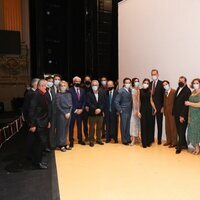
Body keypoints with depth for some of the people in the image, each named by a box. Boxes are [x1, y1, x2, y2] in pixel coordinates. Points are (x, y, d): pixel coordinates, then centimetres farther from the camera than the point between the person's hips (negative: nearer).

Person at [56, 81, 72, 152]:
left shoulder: (68, 94, 9)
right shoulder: (58, 95, -5)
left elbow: (71, 105, 9)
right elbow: (58, 106, -8)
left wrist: (69, 112, -5)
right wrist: (65, 113, -11)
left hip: (68, 113, 5)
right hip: (61, 114, -5)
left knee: (66, 130, 10)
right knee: (61, 130, 1)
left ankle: (65, 144, 20)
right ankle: (61, 145, 11)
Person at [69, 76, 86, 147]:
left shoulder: (82, 90, 9)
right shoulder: (70, 90, -5)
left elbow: (84, 101, 8)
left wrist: (81, 109, -5)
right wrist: (75, 110, -12)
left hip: (80, 111, 4)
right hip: (72, 111, -4)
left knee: (80, 126, 11)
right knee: (71, 126, 4)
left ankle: (80, 139, 23)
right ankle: (71, 141, 14)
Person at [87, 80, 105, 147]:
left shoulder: (101, 93, 8)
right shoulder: (89, 94, -3)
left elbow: (103, 103, 2)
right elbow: (89, 103, -12)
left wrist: (100, 109, -14)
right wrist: (95, 109, -21)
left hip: (100, 113, 3)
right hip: (92, 114, -3)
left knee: (99, 127, 12)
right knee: (92, 128, 4)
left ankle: (99, 139, 25)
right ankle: (91, 140, 14)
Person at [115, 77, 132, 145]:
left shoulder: (130, 90, 7)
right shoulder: (121, 91, -11)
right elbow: (116, 101, -12)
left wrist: (131, 108, 6)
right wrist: (120, 110, -11)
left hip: (129, 111, 5)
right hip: (124, 111, -5)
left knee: (128, 125, 13)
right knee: (123, 126, 4)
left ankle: (128, 139, 27)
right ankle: (124, 140, 16)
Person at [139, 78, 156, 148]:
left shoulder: (149, 91, 8)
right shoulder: (140, 91, -1)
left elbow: (151, 101, 8)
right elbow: (138, 101, -3)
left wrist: (154, 108, -5)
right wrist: (138, 111, -8)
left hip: (149, 109, 3)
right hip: (142, 109, -3)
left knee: (149, 125, 6)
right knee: (143, 126, 1)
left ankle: (149, 141, 19)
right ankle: (144, 143, 9)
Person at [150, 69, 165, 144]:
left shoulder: (161, 83, -5)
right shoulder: (150, 84, 9)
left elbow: (164, 96, -7)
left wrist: (163, 107, -11)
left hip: (159, 107, -4)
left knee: (159, 124, 7)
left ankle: (159, 139, 16)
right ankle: (151, 138, 20)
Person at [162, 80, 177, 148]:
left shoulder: (174, 92, -9)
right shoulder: (165, 93, 14)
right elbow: (165, 102, 11)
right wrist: (164, 110, 2)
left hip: (172, 112, -7)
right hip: (166, 112, 7)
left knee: (173, 127, 0)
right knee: (167, 127, 12)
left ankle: (174, 142, 8)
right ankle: (168, 141, 22)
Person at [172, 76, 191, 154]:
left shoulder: (187, 90, -13)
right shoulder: (178, 89, 12)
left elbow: (186, 104, -17)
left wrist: (182, 115, -19)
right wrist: (174, 112, 9)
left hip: (182, 115, -7)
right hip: (176, 114, 7)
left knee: (181, 131, 2)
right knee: (179, 131, 13)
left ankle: (179, 146, 13)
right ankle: (184, 144, 26)